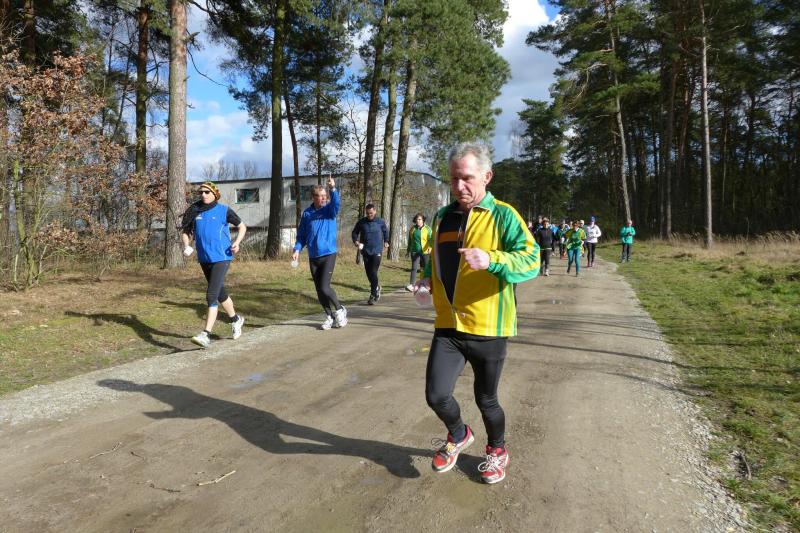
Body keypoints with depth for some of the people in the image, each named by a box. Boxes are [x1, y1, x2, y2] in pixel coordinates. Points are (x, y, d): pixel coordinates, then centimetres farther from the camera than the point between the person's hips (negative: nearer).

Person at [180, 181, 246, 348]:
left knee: (212, 296, -15)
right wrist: (186, 245, -7)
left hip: (221, 258, -6)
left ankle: (206, 335, -14)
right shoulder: (194, 211, 6)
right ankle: (236, 320, 41)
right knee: (220, 293, 19)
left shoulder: (223, 210, -4)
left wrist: (237, 242, -10)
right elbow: (185, 232, 13)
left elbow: (242, 226, 6)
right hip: (204, 259, 6)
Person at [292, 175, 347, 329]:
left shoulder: (330, 209, -2)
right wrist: (297, 249, -5)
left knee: (324, 287, -13)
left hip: (329, 254, -4)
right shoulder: (307, 213, 5)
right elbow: (301, 234, 9)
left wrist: (333, 189, -42)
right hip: (313, 257, 4)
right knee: (319, 290, 8)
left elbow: (336, 203, -26)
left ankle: (340, 310, 11)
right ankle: (330, 317, 24)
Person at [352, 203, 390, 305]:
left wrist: (386, 241, 8)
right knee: (368, 273, 11)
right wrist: (356, 241, -6)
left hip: (377, 251, -3)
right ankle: (376, 287, 38)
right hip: (366, 251, 3)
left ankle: (373, 295, -4)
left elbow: (386, 231, 17)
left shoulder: (380, 221, -1)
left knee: (373, 272, -13)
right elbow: (355, 232, 12)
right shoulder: (361, 222, 0)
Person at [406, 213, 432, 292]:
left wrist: (430, 247, -28)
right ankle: (412, 285, -14)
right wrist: (408, 250, 25)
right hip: (415, 252, 2)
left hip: (425, 252, -2)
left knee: (426, 268, 8)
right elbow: (410, 240, 22)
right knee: (414, 268, -9)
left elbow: (431, 239, -10)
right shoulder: (412, 229, 12)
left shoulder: (427, 228, 0)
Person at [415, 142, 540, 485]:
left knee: (486, 399, 12)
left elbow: (531, 261, -20)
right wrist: (429, 278, 2)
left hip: (487, 328, -4)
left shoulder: (502, 215, -8)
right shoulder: (442, 217, 8)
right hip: (448, 326, 4)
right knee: (437, 395, -5)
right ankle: (458, 436, 30)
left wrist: (490, 259, -36)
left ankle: (497, 451, 42)